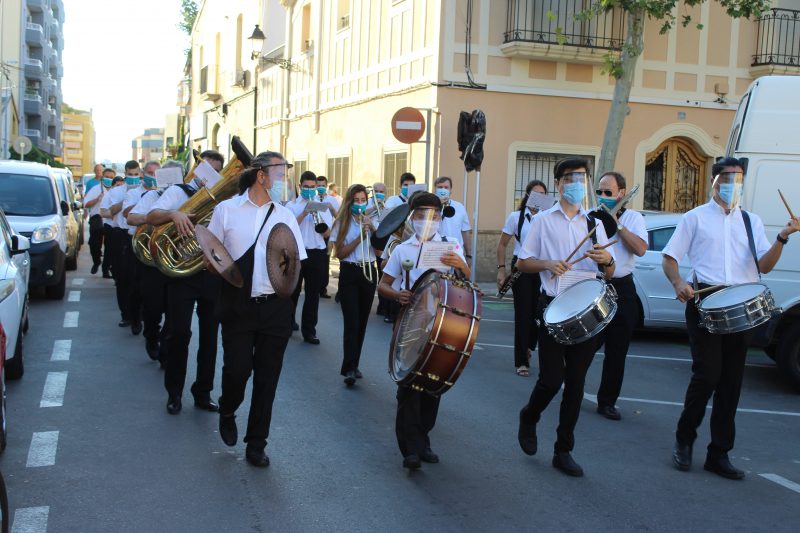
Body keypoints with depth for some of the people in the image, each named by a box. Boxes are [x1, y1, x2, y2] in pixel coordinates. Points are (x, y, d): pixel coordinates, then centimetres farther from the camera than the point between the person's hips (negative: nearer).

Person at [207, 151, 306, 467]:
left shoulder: (285, 215, 9)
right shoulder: (226, 210, 3)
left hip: (275, 307, 2)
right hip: (238, 306, -2)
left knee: (267, 378, 6)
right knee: (237, 369, -5)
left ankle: (256, 444, 20)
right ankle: (227, 412, 30)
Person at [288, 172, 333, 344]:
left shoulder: (322, 206, 9)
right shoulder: (292, 205, 2)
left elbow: (327, 234, 2)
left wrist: (318, 216, -14)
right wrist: (304, 213, -18)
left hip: (317, 253, 2)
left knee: (313, 294, 4)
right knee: (292, 291, 5)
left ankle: (309, 330, 10)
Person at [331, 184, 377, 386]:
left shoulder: (371, 222, 8)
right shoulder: (342, 223, 1)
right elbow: (340, 253, -7)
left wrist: (373, 229, -12)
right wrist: (360, 237, -15)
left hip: (369, 272, 4)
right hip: (349, 273, -3)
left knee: (362, 322, 7)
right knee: (352, 322, -12)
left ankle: (353, 365, 17)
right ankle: (349, 369, -13)